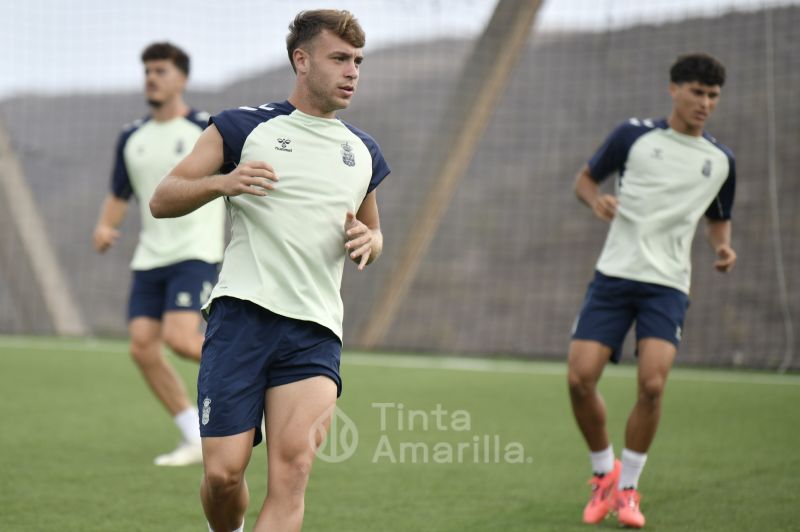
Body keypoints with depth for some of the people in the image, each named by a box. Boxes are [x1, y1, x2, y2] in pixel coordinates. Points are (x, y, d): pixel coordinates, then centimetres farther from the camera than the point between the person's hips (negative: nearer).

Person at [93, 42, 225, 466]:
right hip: (150, 257, 6)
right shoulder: (132, 138, 11)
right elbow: (118, 196, 19)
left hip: (195, 253, -6)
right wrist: (104, 226, -2)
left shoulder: (208, 132, -5)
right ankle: (196, 440, 6)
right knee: (142, 347, -5)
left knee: (178, 337, -24)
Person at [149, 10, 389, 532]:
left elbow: (373, 234, 32)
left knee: (293, 464, -19)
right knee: (224, 473, -8)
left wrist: (367, 241, 7)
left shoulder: (364, 152, 18)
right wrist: (221, 181, -16)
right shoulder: (243, 126, 5)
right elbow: (162, 200, 3)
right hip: (243, 313, -2)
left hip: (316, 331, 3)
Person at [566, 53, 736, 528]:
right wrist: (595, 199, -9)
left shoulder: (720, 161, 9)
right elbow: (585, 178, 13)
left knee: (652, 385, -17)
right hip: (614, 275, 0)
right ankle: (604, 472, 15)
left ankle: (627, 488, 2)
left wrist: (724, 247, 2)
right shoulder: (635, 136, 2)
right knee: (580, 378, -10)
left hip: (667, 285, 0)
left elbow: (719, 218, 24)